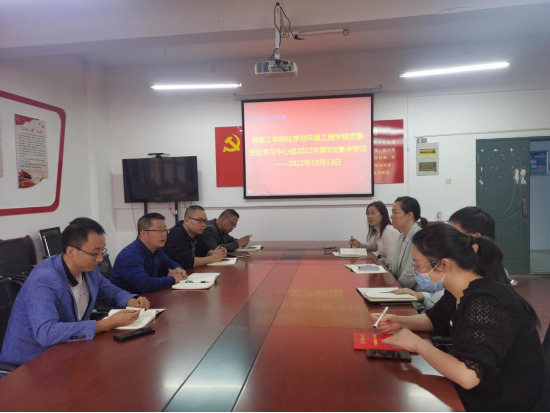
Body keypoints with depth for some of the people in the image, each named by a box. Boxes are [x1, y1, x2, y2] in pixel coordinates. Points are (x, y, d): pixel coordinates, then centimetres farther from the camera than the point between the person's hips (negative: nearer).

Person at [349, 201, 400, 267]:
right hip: (383, 266, 8)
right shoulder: (376, 230, 4)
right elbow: (374, 247, 22)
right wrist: (359, 245, 4)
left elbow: (391, 262, -25)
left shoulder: (389, 231, -24)